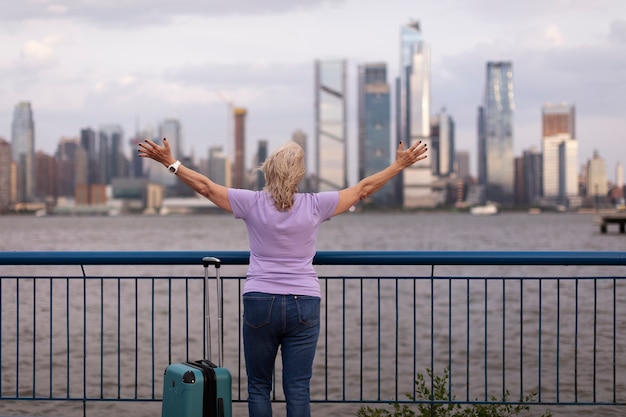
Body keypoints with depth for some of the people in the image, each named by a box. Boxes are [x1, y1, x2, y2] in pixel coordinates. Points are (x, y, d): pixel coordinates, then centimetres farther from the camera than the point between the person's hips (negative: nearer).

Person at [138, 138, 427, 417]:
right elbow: (363, 189, 5)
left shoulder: (252, 203, -5)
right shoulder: (315, 206, -4)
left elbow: (205, 186, 2)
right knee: (298, 390, 0)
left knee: (258, 387, 9)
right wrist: (400, 164, 15)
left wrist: (170, 162, 12)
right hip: (303, 305, 0)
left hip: (260, 303, 0)